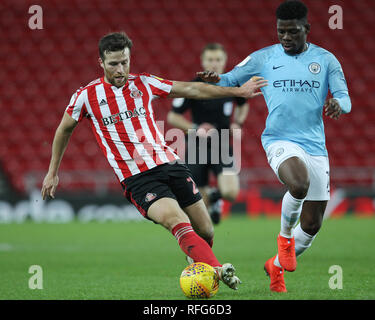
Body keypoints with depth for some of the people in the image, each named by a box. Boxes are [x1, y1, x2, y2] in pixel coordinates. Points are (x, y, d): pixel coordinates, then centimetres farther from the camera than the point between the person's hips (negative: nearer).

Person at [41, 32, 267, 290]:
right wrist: (53, 172, 22)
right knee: (176, 220, -29)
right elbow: (64, 129, 17)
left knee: (206, 231, 2)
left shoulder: (143, 83, 7)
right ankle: (217, 270, -43)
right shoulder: (86, 96, 0)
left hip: (169, 164, 4)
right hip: (137, 179, -4)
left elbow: (191, 90, 11)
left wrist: (238, 91, 6)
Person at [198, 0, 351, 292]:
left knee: (312, 225, 5)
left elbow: (345, 99, 1)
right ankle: (285, 235, -6)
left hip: (316, 146, 3)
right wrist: (214, 79, -15)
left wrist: (337, 104, -24)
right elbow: (231, 80, 9)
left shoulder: (325, 60, 6)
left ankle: (277, 266, 33)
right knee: (299, 185, -36)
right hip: (279, 141, -3)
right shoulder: (263, 58, 5)